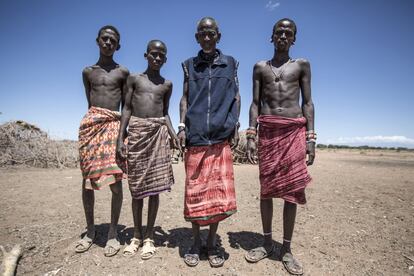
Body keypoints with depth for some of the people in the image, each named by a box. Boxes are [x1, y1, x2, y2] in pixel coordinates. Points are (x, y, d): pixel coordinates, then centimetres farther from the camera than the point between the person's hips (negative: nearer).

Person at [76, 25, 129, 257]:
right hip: (92, 122, 2)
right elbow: (90, 101, 15)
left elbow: (126, 105, 8)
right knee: (88, 178, 3)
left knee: (115, 180, -8)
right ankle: (90, 230, 18)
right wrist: (99, 118, 1)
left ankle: (113, 232, 5)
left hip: (114, 124, -2)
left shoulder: (123, 73, 11)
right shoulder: (88, 71, 17)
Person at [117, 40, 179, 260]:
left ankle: (149, 236, 14)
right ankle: (136, 235, 20)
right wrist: (120, 138, -3)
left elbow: (165, 113, 15)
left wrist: (173, 133, -2)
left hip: (158, 132, 1)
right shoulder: (134, 79, 10)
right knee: (136, 186, 4)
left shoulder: (167, 84, 15)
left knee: (155, 186, 0)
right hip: (136, 131, 0)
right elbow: (127, 109, 5)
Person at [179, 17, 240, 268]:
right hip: (196, 136, 0)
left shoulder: (230, 63, 14)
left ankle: (212, 242, 20)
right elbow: (185, 98, 12)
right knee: (195, 191, 3)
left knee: (220, 190, 1)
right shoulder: (190, 65, 14)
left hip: (221, 136, 0)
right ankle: (196, 242, 21)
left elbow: (236, 96, 13)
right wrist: (182, 126, 0)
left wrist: (235, 126, 3)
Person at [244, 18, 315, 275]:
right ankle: (267, 242, 19)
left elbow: (308, 102, 7)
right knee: (267, 188, 4)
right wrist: (251, 136, -3)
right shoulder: (260, 67, 14)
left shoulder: (302, 65, 13)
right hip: (268, 130, 1)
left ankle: (286, 249, 13)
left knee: (292, 189, -1)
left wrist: (311, 137, -3)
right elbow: (255, 103, 7)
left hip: (294, 130, 0)